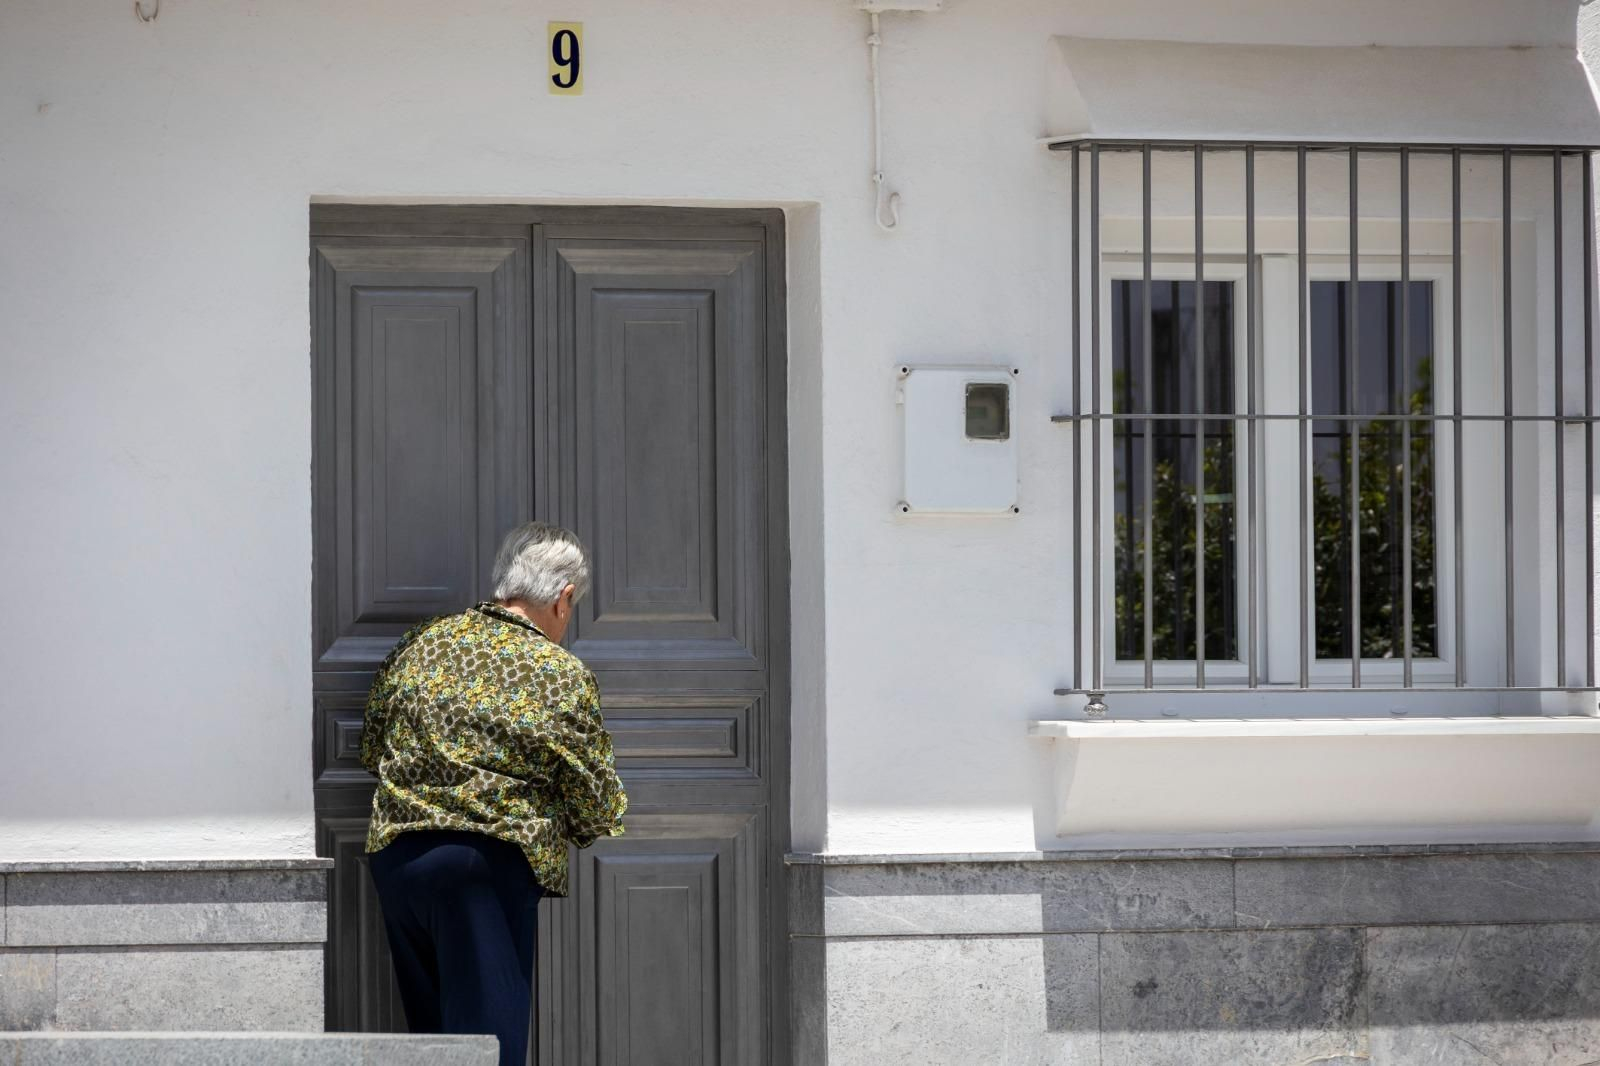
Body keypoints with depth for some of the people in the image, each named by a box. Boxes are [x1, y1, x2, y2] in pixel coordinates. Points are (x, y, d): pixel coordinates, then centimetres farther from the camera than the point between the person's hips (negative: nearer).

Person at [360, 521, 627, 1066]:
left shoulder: (419, 644, 10)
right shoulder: (562, 674, -4)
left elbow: (371, 747, 18)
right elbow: (595, 802, 2)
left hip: (392, 854, 5)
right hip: (490, 862, -5)